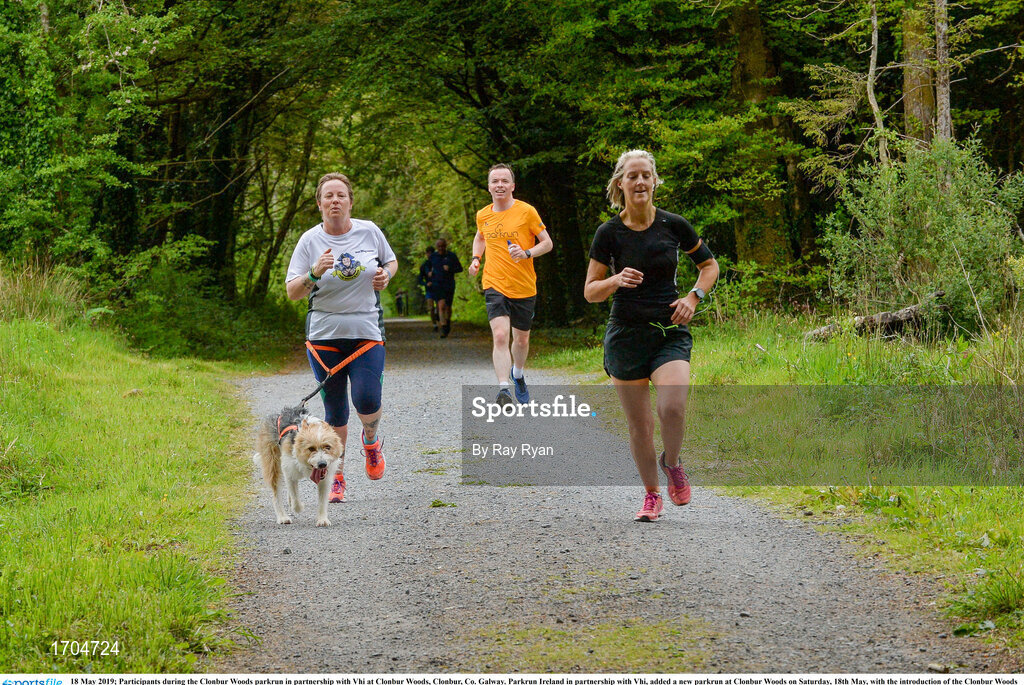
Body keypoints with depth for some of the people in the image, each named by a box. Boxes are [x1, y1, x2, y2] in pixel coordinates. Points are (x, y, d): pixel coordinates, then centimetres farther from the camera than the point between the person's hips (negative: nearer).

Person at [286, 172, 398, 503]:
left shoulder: (369, 231, 3)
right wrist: (315, 273, -23)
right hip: (324, 335, 0)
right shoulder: (310, 241, -2)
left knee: (367, 400, -15)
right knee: (335, 411, 2)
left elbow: (391, 261, 21)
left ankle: (371, 440, 20)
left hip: (366, 331, 0)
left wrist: (386, 275, -2)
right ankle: (335, 478, 17)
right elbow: (292, 292, -5)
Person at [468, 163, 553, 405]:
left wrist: (527, 253, -19)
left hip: (524, 288, 0)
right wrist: (476, 258, 9)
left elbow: (547, 243, -1)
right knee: (500, 336, -19)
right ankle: (503, 391, -25)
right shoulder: (483, 216, 4)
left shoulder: (527, 212, -6)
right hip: (495, 285, 0)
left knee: (521, 339, 15)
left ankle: (517, 375, 46)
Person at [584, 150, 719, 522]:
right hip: (626, 335, 1)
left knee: (673, 407, -24)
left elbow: (709, 265, 14)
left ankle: (671, 462, 7)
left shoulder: (674, 225, -1)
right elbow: (590, 292, 2)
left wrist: (693, 297, -3)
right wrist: (616, 281, -18)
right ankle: (652, 495, 23)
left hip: (670, 333, -1)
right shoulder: (609, 233, -3)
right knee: (639, 424, 3)